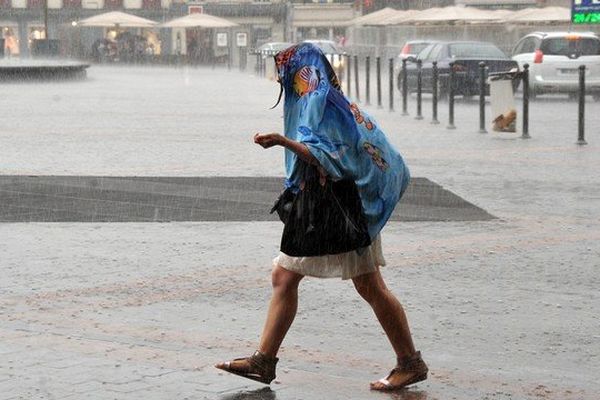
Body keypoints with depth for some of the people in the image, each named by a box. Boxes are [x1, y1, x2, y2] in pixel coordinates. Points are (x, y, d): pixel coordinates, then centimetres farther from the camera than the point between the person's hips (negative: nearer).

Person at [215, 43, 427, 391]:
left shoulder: (324, 104, -13)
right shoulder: (312, 104, 16)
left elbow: (329, 158, -22)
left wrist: (283, 141, -28)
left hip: (339, 206, -10)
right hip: (313, 207, 11)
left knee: (370, 287, -5)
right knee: (283, 278, 7)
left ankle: (411, 363, 3)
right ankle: (263, 361, 9)